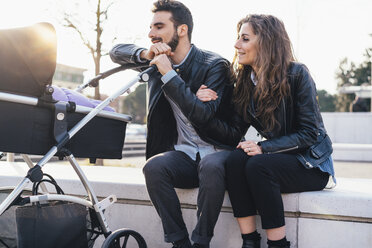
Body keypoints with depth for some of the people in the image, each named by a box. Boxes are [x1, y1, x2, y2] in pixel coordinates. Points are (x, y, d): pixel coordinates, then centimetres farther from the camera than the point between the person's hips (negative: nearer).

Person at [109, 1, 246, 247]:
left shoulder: (215, 65, -10)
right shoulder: (158, 62, 9)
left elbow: (202, 114, -23)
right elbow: (116, 51, 11)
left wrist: (169, 74, -25)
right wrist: (146, 54, -10)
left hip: (217, 150, -4)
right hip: (183, 154, 4)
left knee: (211, 167, -38)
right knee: (154, 167, -28)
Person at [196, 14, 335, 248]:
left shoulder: (297, 74, -13)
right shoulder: (245, 81, 5)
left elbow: (309, 133, -15)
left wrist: (263, 148, -24)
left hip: (311, 164, -5)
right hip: (278, 157, 5)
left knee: (257, 165, -31)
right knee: (235, 159, -24)